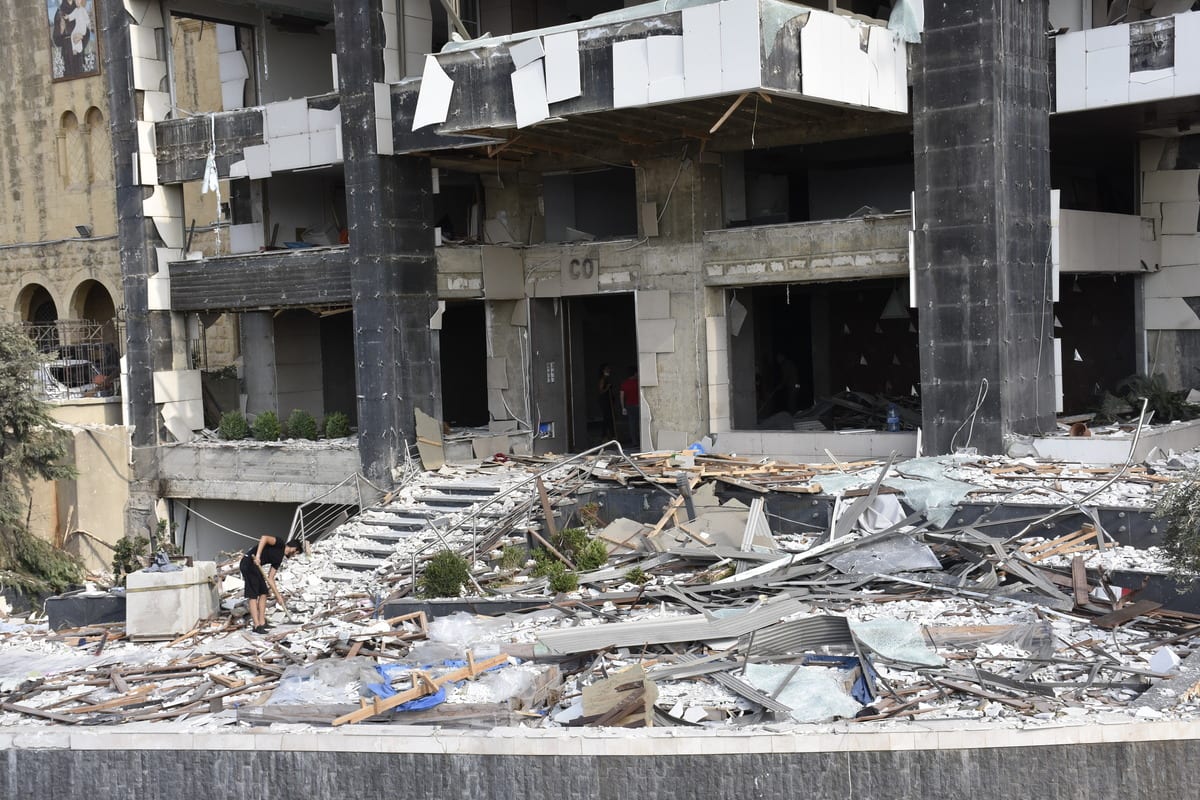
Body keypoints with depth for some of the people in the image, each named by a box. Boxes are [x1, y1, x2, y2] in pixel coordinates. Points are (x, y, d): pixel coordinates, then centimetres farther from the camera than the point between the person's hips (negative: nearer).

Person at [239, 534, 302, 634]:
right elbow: (264, 538, -21)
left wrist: (278, 596, 14)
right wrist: (257, 555, -29)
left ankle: (262, 623, 15)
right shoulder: (280, 543, -5)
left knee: (263, 593, 12)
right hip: (249, 563, -10)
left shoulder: (278, 559, 17)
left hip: (255, 566, 10)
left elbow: (270, 578, 16)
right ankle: (257, 626, -7)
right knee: (253, 595, -8)